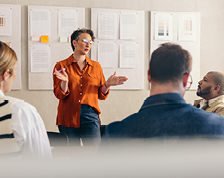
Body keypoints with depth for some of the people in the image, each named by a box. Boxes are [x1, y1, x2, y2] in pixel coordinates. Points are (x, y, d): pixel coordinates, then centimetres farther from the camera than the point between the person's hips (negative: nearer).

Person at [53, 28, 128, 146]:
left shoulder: (96, 66, 13)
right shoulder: (61, 66, 5)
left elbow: (101, 95, 13)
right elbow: (59, 95, -1)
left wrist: (107, 84, -5)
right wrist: (65, 81, -19)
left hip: (90, 116, 1)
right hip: (68, 118, -1)